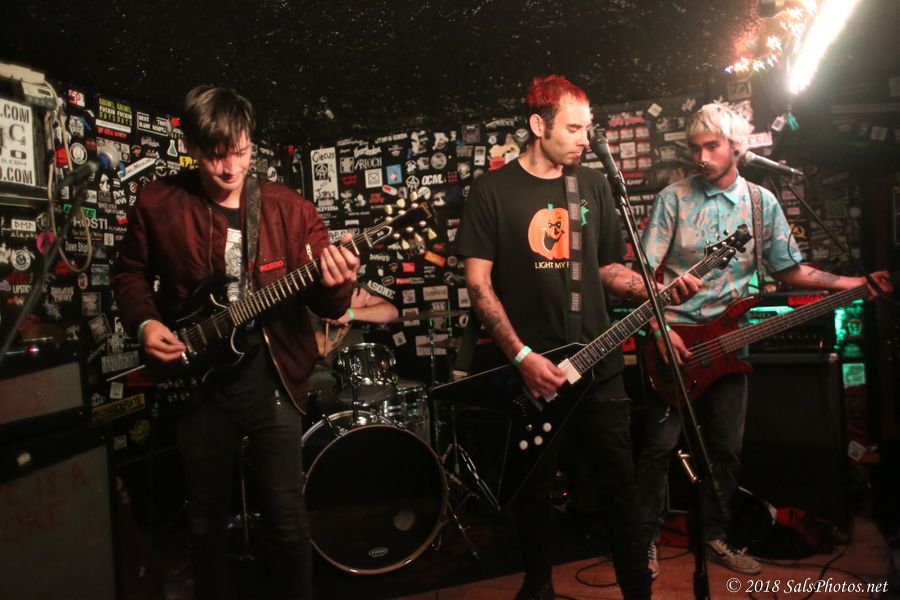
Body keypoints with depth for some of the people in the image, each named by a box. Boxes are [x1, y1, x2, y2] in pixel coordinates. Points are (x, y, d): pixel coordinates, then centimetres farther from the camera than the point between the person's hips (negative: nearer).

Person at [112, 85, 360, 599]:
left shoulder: (289, 208, -3)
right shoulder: (158, 204, -1)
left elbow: (326, 304, -5)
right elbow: (130, 273, 13)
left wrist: (336, 286, -28)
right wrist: (145, 323, -5)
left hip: (272, 376, -1)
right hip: (197, 380, 1)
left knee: (287, 514, 5)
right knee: (207, 514, 17)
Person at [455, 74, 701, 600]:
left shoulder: (594, 185, 9)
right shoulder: (494, 190, -4)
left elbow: (607, 267, 16)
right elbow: (478, 281, -7)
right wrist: (522, 355, -13)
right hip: (531, 367, -3)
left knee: (620, 482, 6)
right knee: (535, 484, 10)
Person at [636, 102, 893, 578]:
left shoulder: (762, 202, 6)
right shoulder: (673, 198, -5)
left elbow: (789, 269, 10)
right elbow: (645, 270, -8)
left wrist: (852, 282, -3)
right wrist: (658, 328, -17)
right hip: (673, 339, -3)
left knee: (726, 449, 11)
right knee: (660, 446, -2)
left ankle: (714, 535, 28)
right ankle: (646, 537, 15)